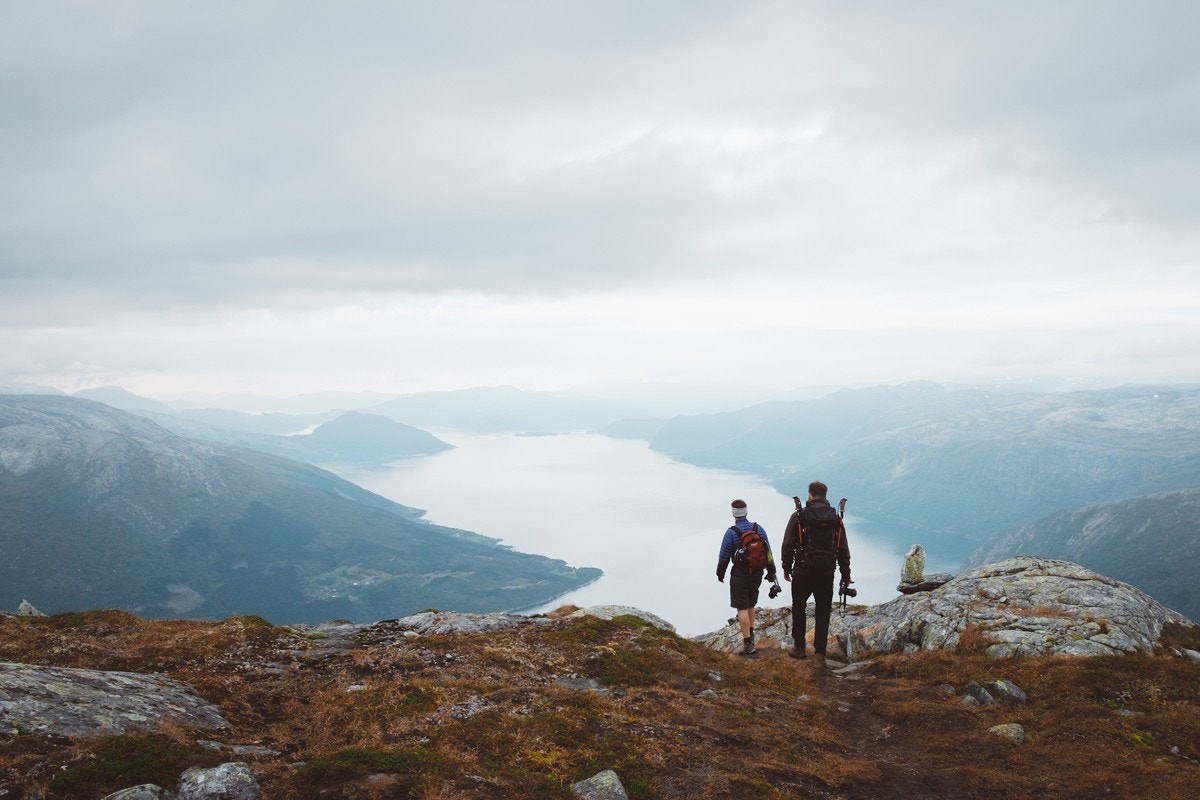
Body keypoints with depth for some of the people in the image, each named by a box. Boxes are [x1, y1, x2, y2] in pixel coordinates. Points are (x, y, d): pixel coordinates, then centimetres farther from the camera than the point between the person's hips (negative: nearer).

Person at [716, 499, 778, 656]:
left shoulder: (731, 532, -14)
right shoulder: (758, 528, -1)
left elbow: (724, 556, -8)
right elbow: (768, 551, 4)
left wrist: (720, 573, 8)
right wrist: (771, 572, 14)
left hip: (739, 576, -5)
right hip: (757, 574, 5)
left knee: (742, 609, -2)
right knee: (751, 605, 23)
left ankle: (748, 644, -5)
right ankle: (750, 635, 34)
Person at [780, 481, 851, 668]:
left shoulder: (798, 516, -5)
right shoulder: (836, 519, 4)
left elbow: (787, 545, -4)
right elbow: (843, 550, 7)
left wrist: (786, 568, 7)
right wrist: (845, 575, 14)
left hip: (803, 572, -2)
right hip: (826, 574, 2)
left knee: (799, 609, 16)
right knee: (823, 614, 6)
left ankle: (799, 648, 23)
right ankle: (819, 654, 2)